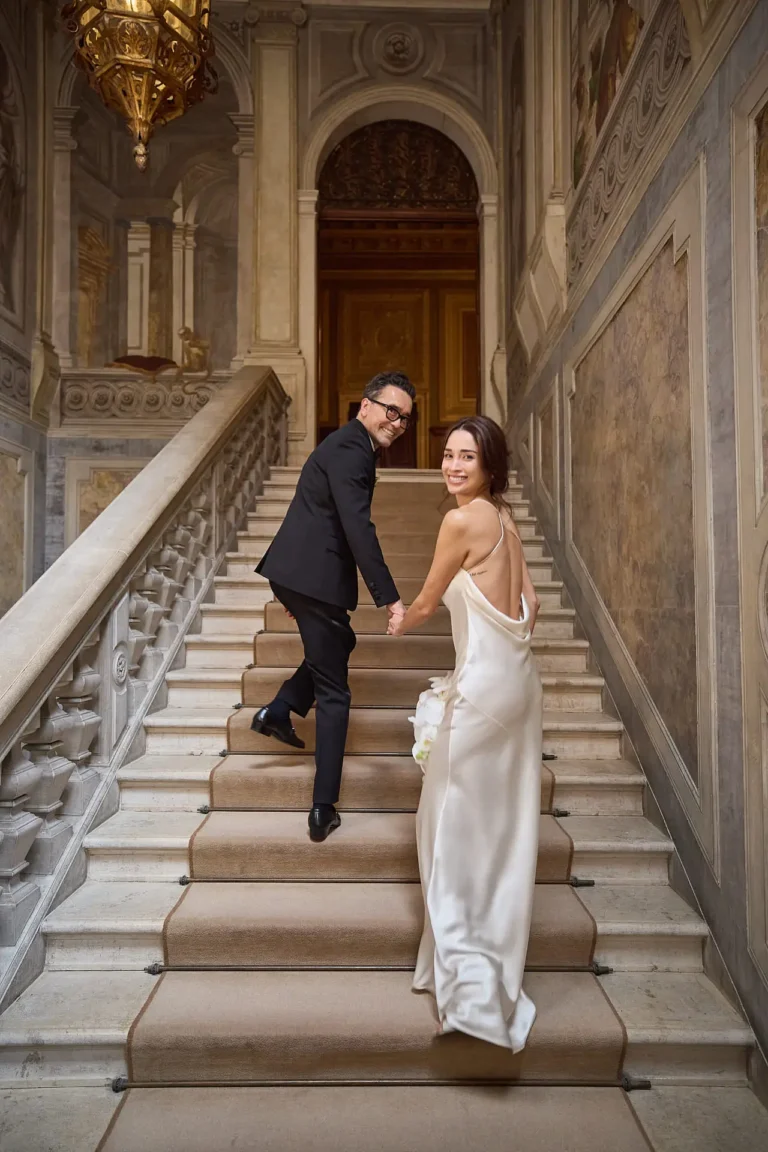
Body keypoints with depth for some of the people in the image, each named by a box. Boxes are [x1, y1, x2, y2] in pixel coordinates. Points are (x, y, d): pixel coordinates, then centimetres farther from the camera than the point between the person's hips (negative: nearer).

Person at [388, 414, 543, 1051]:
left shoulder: (463, 520, -15)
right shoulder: (505, 520, 9)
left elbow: (428, 601, -4)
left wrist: (400, 621, 16)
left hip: (483, 684, -9)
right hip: (518, 679, 9)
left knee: (457, 827, 3)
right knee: (504, 828, 18)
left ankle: (470, 982, 10)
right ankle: (500, 966, 35)